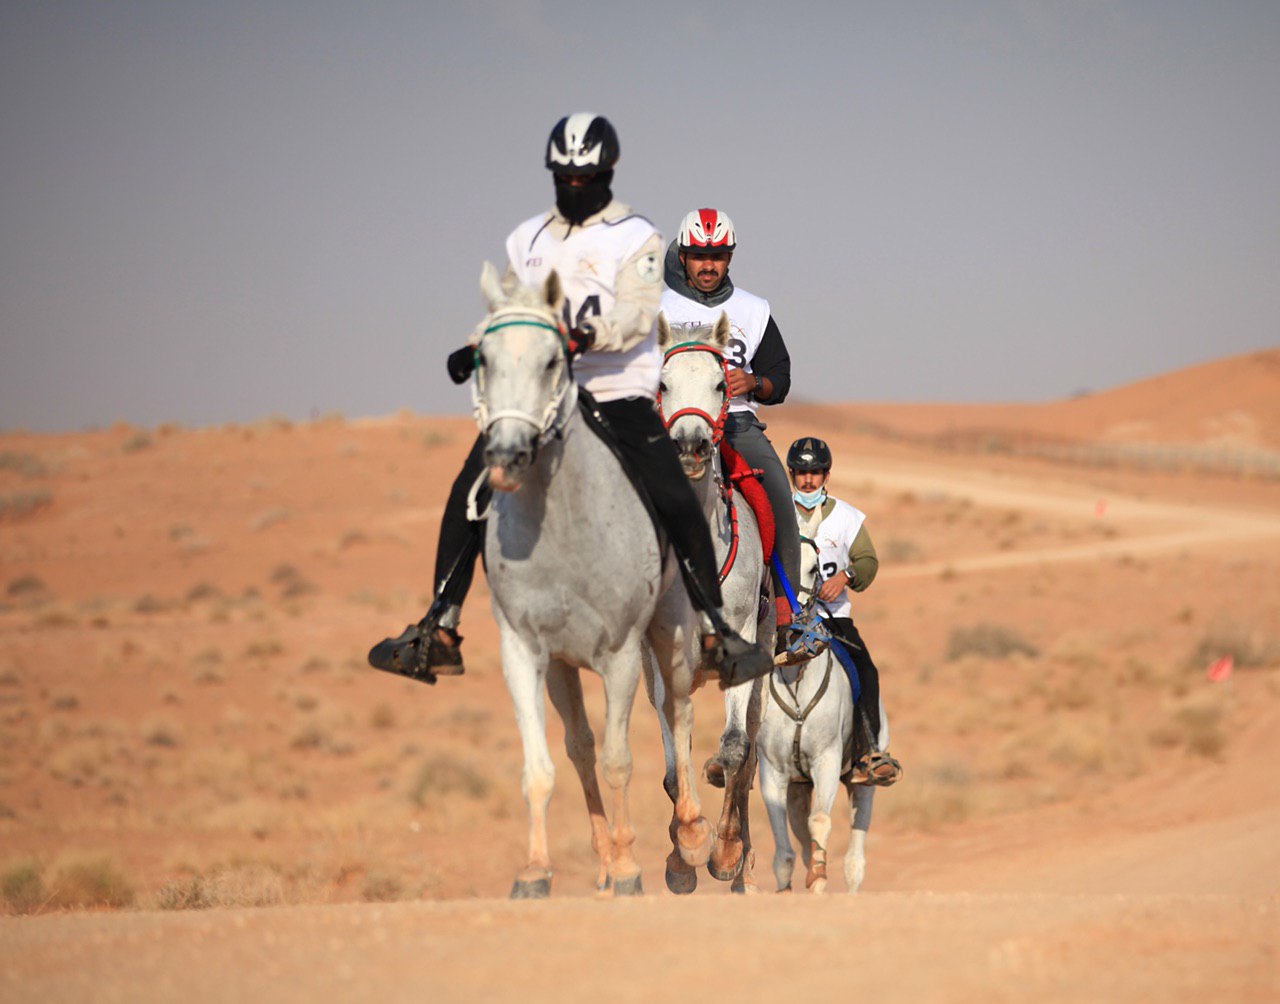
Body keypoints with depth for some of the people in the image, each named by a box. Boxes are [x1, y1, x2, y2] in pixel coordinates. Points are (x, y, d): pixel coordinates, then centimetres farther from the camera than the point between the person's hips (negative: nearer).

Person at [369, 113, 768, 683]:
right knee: (467, 500, -8)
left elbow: (636, 315, -15)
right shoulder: (528, 240, 15)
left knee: (678, 504, -15)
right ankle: (438, 633, -2)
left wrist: (588, 335, -34)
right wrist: (475, 351, 2)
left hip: (619, 397, -4)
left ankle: (715, 634, -3)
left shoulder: (636, 240, 0)